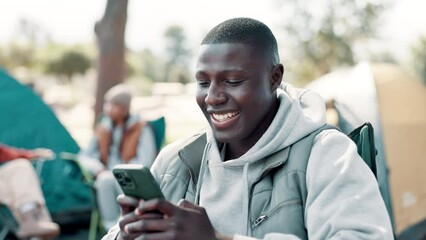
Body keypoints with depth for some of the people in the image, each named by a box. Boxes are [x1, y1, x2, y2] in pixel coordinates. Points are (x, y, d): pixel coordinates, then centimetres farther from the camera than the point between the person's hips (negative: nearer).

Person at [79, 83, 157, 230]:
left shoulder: (141, 129, -2)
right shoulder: (103, 129, 12)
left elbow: (145, 163, -10)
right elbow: (84, 156, 11)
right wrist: (99, 170, -8)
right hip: (107, 181, 3)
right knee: (105, 179, -32)